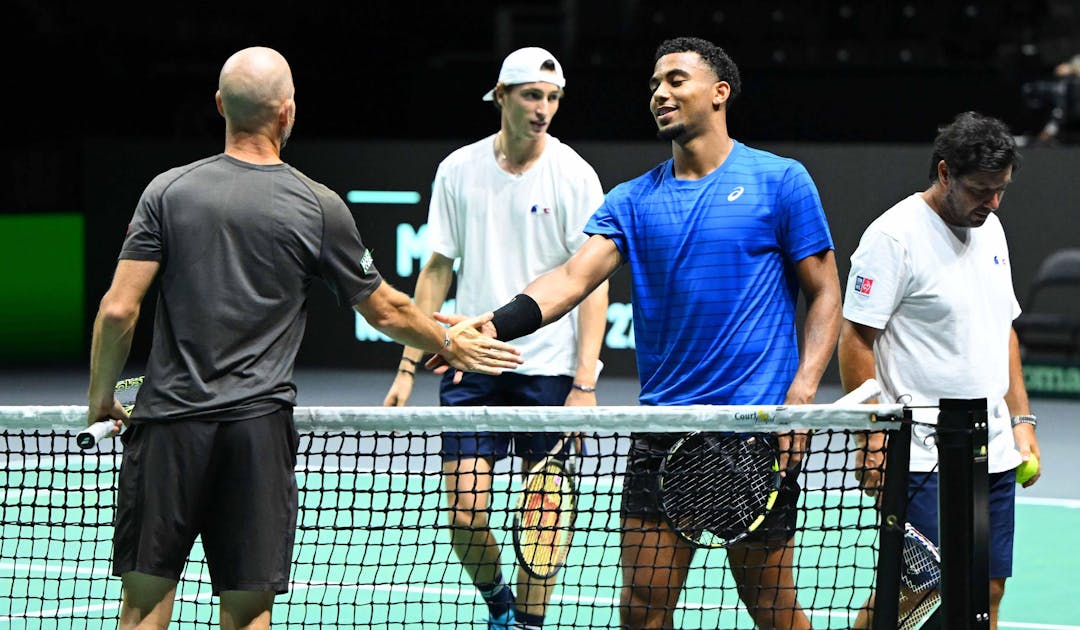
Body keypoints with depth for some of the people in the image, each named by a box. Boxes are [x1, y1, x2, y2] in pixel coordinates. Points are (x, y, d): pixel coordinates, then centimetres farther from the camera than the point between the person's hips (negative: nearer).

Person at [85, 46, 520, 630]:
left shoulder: (168, 190, -1)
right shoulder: (320, 207, -1)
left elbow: (118, 310, -6)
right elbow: (385, 310, 9)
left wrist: (101, 397, 9)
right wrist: (449, 343, 28)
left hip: (169, 419, 0)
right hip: (258, 429, 0)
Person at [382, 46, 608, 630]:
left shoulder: (573, 175, -3)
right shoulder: (459, 170, 5)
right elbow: (437, 270, 11)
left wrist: (584, 382, -13)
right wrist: (408, 366, 7)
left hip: (550, 369, -2)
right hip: (472, 364, 2)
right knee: (464, 514, -4)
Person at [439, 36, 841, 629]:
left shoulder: (780, 181, 1)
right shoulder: (632, 200, 11)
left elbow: (825, 295, 2)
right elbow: (573, 276, -3)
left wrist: (800, 397, -12)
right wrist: (490, 327, -22)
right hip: (663, 430, 4)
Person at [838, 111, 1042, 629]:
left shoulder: (990, 229, 14)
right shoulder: (894, 235, -11)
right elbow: (854, 340, -13)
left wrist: (1021, 420, 16)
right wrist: (873, 441, -17)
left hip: (994, 453, 8)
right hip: (922, 457, -8)